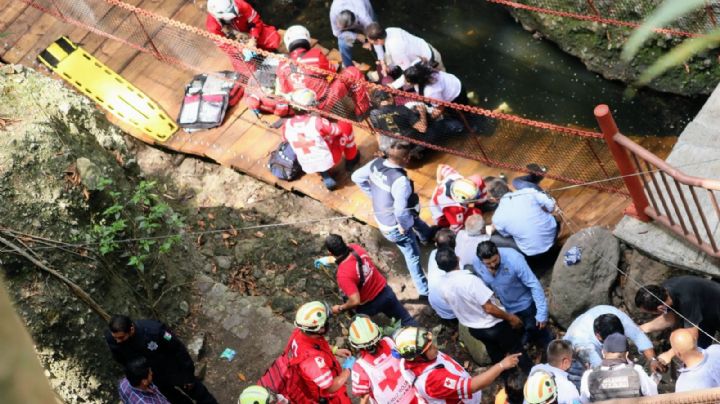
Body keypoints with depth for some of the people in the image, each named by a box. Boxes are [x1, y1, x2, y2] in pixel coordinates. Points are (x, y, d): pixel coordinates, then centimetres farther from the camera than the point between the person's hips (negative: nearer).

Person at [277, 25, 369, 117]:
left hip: (304, 108, 6)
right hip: (325, 104, -5)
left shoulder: (282, 67, -1)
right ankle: (363, 112, 14)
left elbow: (282, 93, 7)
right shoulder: (316, 54, -8)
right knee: (352, 72, 8)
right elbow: (332, 72, 8)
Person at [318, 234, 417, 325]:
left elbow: (355, 301, -34)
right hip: (385, 291, 5)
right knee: (405, 319, 22)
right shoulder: (356, 248, -17)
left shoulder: (343, 275, -35)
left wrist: (340, 308, -17)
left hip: (369, 305, -5)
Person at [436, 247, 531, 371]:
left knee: (495, 354, 31)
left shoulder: (444, 287, -13)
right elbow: (489, 308, -30)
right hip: (494, 326, -6)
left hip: (474, 329, 6)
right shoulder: (470, 279, -34)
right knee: (517, 350, 21)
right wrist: (510, 317, -14)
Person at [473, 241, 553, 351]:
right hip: (504, 310, 4)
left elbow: (534, 285, -30)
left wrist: (541, 313, -30)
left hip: (525, 305, -4)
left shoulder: (513, 259, -35)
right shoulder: (476, 265, -23)